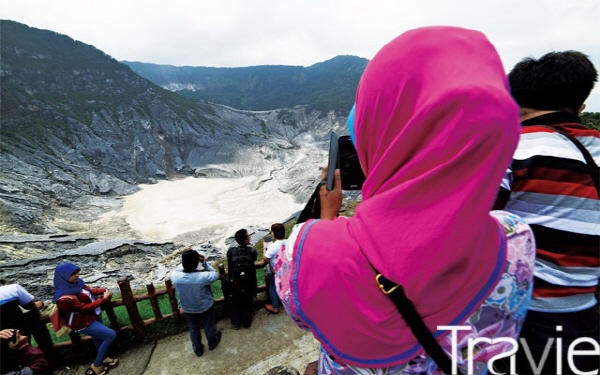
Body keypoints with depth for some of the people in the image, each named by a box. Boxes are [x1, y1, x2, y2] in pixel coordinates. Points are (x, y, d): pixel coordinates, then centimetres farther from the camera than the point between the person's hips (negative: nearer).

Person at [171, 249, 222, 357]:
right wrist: (204, 262, -19)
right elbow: (215, 275, -15)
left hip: (187, 309, 3)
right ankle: (212, 343, 53)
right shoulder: (203, 276, -36)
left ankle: (198, 349, 50)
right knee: (209, 326, 26)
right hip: (205, 307, -2)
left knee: (193, 329, 28)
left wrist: (186, 261, -14)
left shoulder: (174, 276, -28)